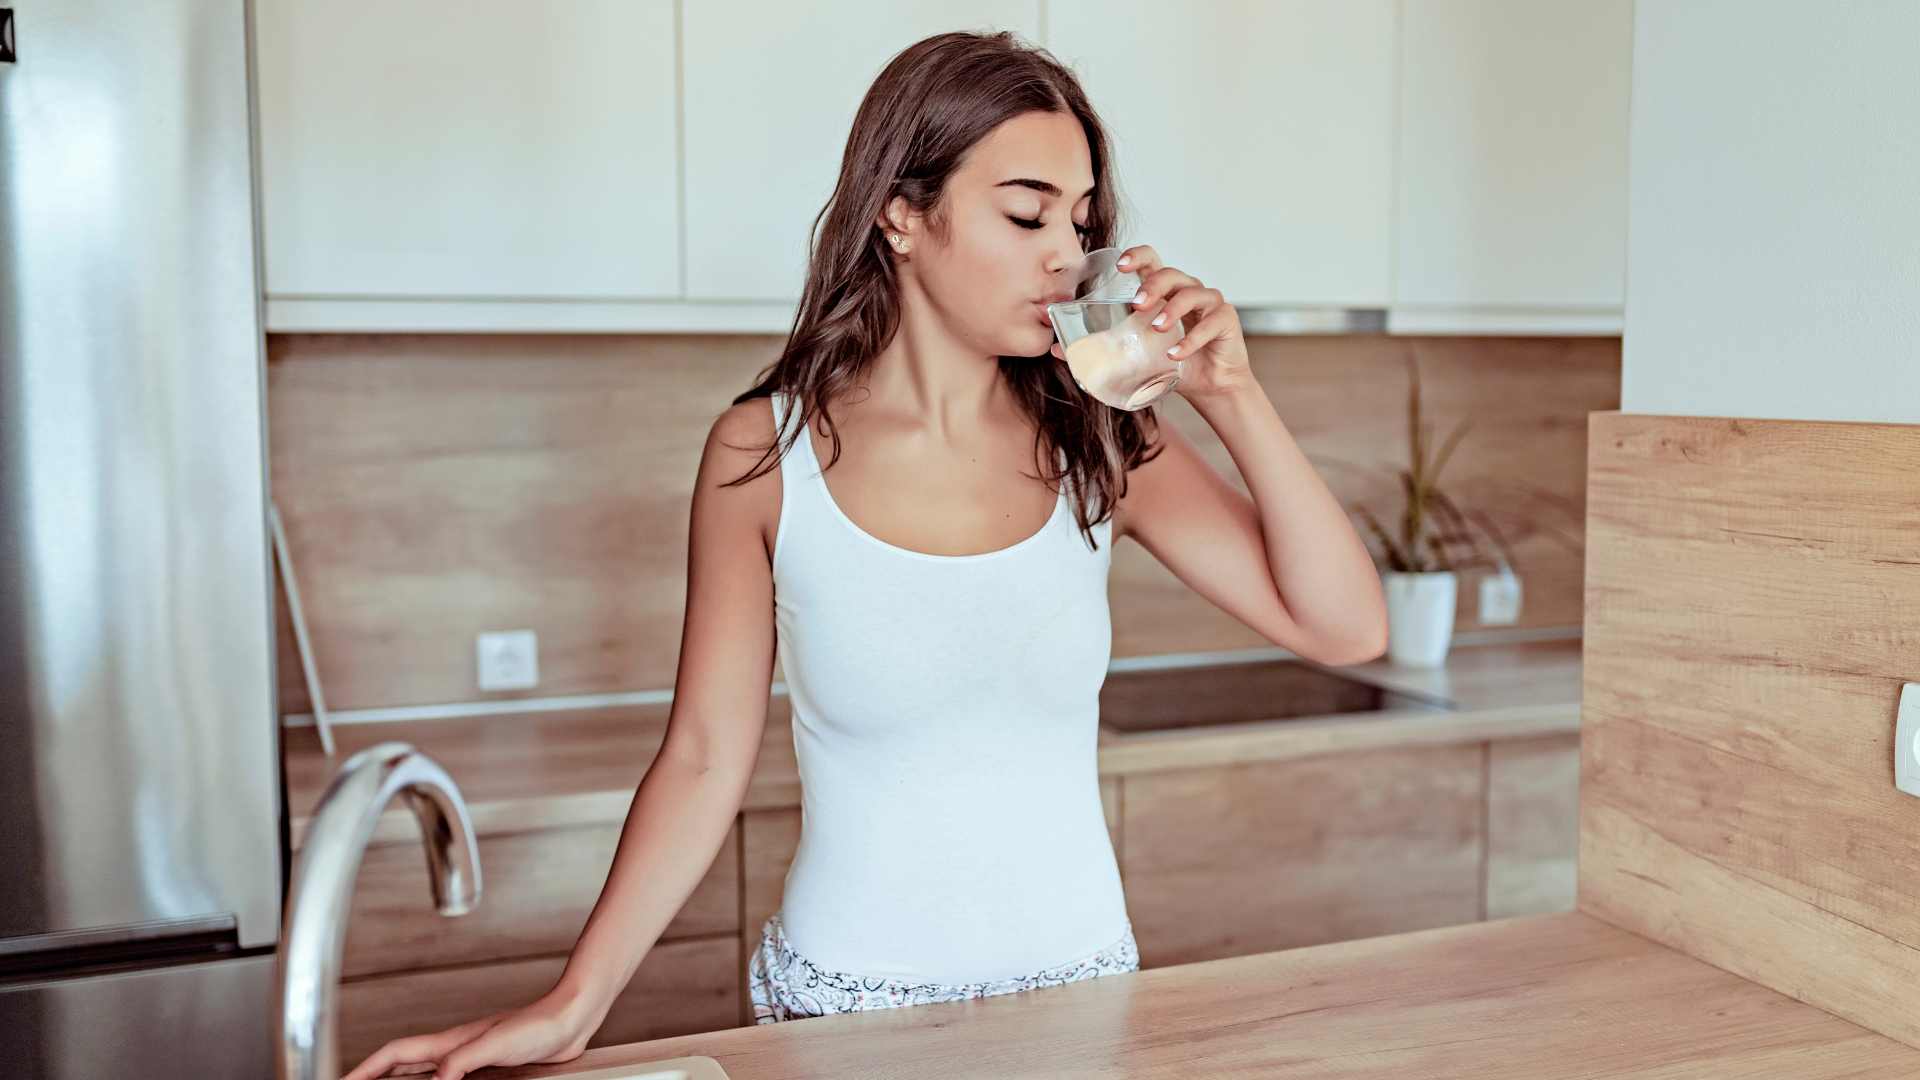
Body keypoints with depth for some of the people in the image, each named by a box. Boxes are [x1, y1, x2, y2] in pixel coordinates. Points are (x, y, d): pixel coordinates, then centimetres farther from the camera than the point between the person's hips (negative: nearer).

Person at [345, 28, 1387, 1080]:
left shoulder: (1097, 443, -6)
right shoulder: (763, 453, -11)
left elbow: (1347, 629, -8)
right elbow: (704, 761, -6)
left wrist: (1232, 397, -17)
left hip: (1078, 979, 3)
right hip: (843, 994, -3)